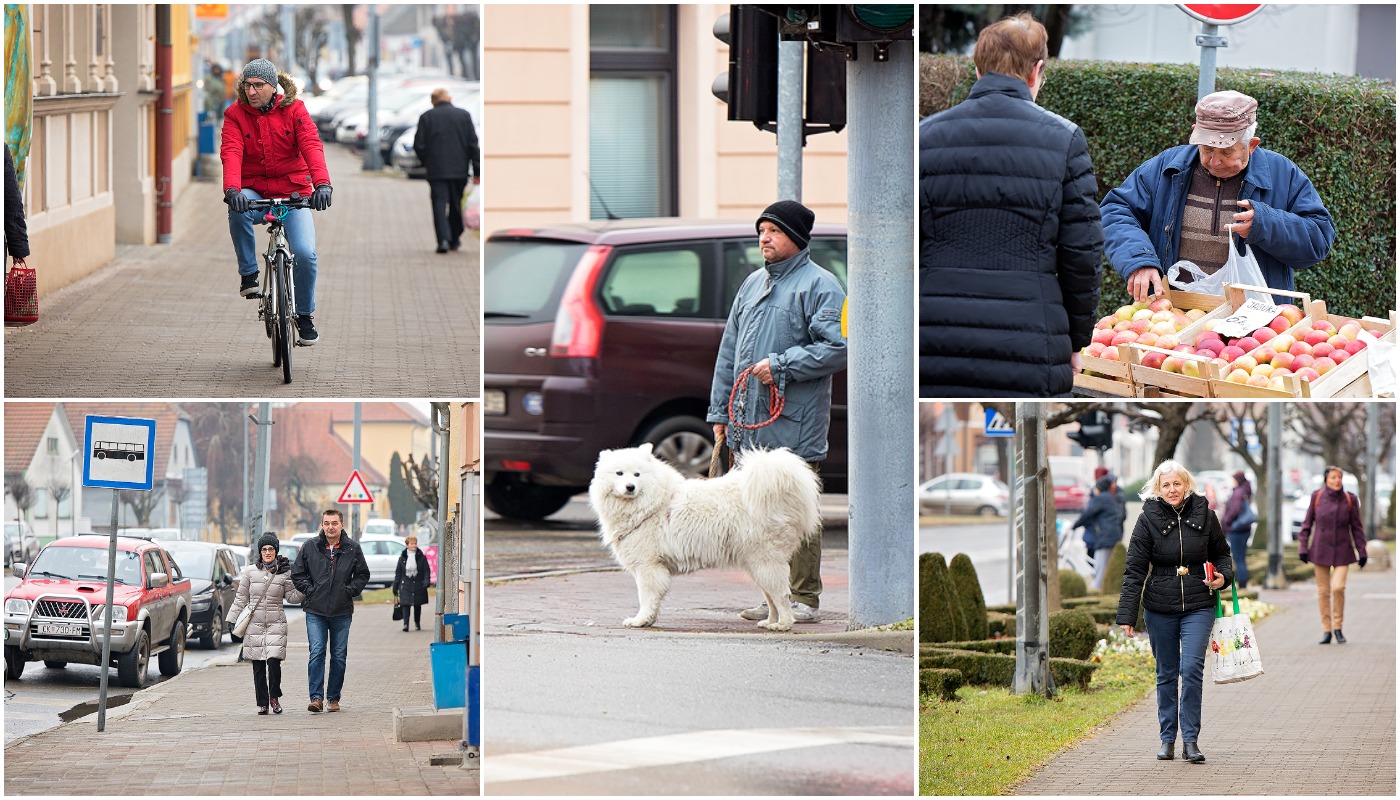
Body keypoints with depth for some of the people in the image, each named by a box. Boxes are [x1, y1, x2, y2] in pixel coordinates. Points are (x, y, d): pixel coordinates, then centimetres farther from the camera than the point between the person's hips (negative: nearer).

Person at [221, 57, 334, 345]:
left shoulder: (294, 110, -4)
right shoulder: (235, 114, -3)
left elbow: (311, 146, -18)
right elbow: (231, 153, -18)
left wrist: (322, 183, -36)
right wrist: (232, 189, -38)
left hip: (292, 192, 0)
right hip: (254, 192, 0)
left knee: (305, 252, -19)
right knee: (239, 210, -37)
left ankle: (305, 314, 6)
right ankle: (248, 274, -17)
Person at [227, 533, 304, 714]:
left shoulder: (284, 572, 4)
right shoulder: (250, 572, 5)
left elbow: (292, 597, 7)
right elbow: (241, 598, 11)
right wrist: (232, 618, 9)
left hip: (276, 624, -1)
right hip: (254, 624, 1)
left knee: (274, 661, -14)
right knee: (258, 666, 2)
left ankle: (274, 697, 7)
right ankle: (262, 703, 11)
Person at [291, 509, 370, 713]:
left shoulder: (352, 548, 3)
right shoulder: (309, 547, 1)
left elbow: (363, 574, 12)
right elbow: (297, 574, 8)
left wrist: (350, 590, -2)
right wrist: (310, 590, -3)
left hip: (342, 612, 1)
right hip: (315, 611, -1)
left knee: (339, 656, 6)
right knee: (316, 653, -12)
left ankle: (333, 698, 15)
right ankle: (316, 697, -14)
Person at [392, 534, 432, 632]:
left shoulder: (422, 557, 3)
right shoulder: (402, 558, 6)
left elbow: (426, 571, 2)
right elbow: (398, 573, 9)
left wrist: (426, 582, -14)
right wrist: (395, 586, 6)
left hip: (418, 584, 0)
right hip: (405, 585, 0)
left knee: (417, 605, 10)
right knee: (406, 604, -12)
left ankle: (417, 623, 26)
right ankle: (405, 624, -18)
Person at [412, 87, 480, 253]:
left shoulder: (426, 117, 0)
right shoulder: (464, 115, 2)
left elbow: (419, 146, -3)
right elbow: (473, 144, 0)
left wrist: (427, 163, 15)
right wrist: (477, 170, 3)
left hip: (436, 170, -2)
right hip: (459, 169, 2)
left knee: (439, 204, -4)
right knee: (456, 205, 15)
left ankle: (443, 239, -19)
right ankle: (455, 239, 23)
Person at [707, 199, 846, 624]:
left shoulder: (819, 285, -4)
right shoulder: (753, 283, 19)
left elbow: (837, 348, -14)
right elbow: (729, 350, 22)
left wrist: (780, 365, -16)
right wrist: (719, 411, 16)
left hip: (794, 426, -7)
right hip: (749, 422, 7)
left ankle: (805, 599, 1)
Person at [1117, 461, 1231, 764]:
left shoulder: (1204, 516, 0)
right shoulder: (1149, 518, -4)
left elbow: (1221, 554, 16)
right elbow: (1135, 569, -5)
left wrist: (1223, 576, -7)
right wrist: (1127, 614, -10)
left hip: (1198, 607, 0)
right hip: (1160, 610, 0)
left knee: (1192, 669, -12)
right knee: (1166, 675, 9)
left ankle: (1190, 739, -6)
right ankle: (1167, 739, 19)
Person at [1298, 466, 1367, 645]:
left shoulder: (1350, 499, -3)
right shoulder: (1317, 497, -3)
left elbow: (1357, 527, 3)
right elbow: (1307, 524, 4)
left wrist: (1362, 552, 1)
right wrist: (1303, 548, -1)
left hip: (1342, 552, -1)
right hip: (1320, 550, 1)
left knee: (1338, 587, -14)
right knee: (1323, 591, 3)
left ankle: (1337, 628, 4)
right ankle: (1326, 631, 12)